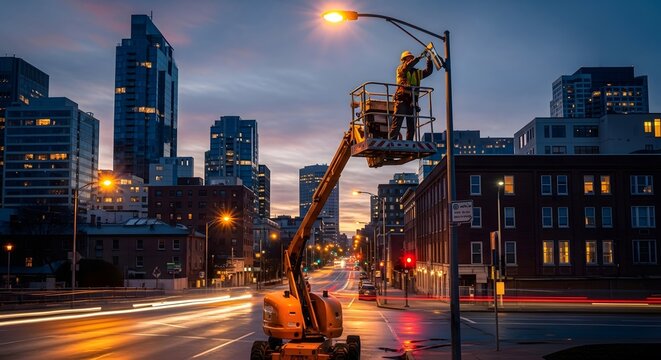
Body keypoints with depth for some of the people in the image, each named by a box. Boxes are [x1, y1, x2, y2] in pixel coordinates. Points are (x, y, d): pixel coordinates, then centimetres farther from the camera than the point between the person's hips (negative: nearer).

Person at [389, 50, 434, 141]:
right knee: (397, 122, -13)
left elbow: (428, 71, 16)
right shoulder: (400, 69, 8)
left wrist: (429, 61, 2)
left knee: (412, 125, 3)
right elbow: (408, 65, -13)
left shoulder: (417, 72, 24)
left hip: (412, 101, 6)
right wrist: (419, 57, -19)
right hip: (402, 99, -6)